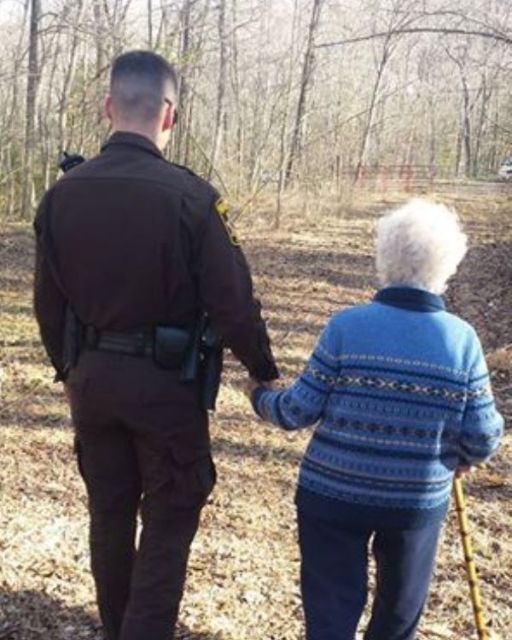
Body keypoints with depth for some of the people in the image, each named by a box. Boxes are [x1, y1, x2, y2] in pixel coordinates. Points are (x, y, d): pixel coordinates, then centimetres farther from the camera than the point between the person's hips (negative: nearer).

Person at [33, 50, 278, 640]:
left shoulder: (63, 193, -3)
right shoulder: (188, 196, -18)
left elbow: (48, 302, 6)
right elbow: (231, 302, -15)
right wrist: (264, 372, 0)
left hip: (91, 376, 5)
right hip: (164, 380, -5)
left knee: (108, 511, 20)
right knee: (169, 518, 9)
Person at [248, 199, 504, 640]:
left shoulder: (346, 326, -14)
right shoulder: (462, 339, -10)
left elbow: (300, 410, -9)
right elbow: (483, 437, -7)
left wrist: (260, 398, 12)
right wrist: (462, 458, 16)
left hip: (332, 492, -1)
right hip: (419, 501, 2)